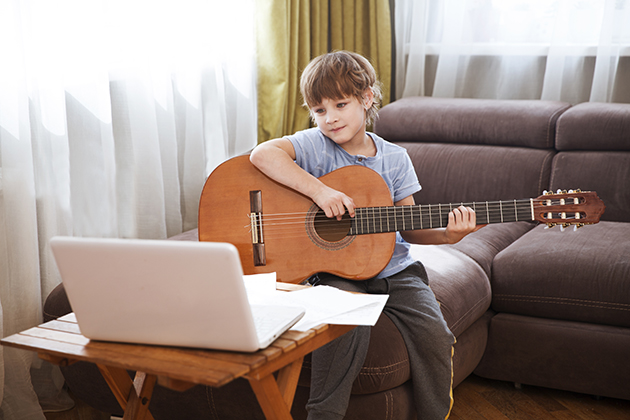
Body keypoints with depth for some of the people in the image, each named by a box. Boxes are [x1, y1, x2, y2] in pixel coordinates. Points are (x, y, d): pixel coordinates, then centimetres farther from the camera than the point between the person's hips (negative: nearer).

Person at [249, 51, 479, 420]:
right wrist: (320, 191, -29)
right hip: (336, 271, -3)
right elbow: (262, 154, -24)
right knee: (345, 328, -31)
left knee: (435, 335, -14)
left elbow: (408, 227, 6)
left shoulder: (394, 158, 5)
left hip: (392, 269, 3)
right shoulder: (316, 145, -5)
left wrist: (447, 234, -13)